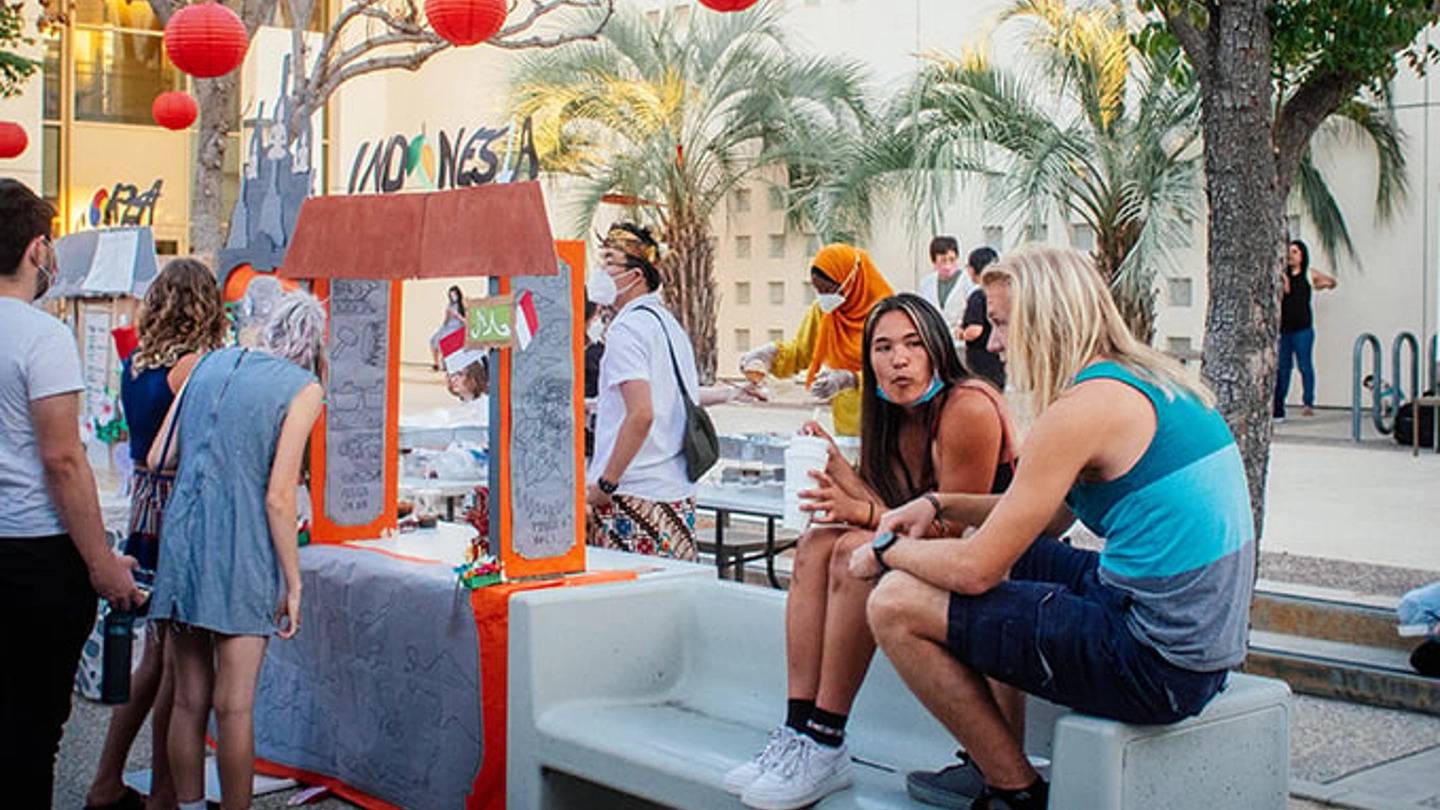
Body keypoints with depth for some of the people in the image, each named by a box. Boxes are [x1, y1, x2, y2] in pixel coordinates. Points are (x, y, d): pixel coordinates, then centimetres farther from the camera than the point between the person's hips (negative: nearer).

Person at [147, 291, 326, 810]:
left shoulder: (211, 364, 12)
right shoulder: (302, 388, -4)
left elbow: (157, 460, 10)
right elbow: (278, 498, -11)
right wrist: (293, 582, -5)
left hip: (181, 539, 5)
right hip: (240, 552, -5)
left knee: (189, 701, 12)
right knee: (234, 706, 1)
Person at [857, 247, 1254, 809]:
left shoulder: (1085, 406, -17)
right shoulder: (1150, 381, 12)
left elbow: (974, 570, -15)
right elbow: (1048, 519, 23)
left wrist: (887, 551, 3)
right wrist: (939, 505, 15)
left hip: (1154, 666, -10)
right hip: (1201, 646, 10)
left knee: (896, 604, -9)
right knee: (1005, 554, 28)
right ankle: (994, 762, 30)